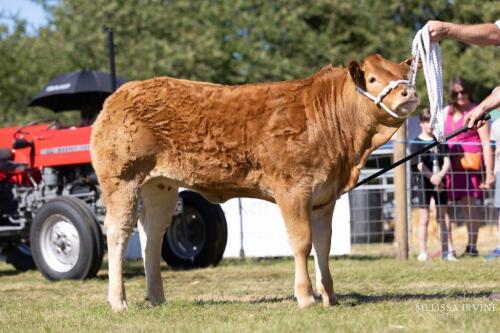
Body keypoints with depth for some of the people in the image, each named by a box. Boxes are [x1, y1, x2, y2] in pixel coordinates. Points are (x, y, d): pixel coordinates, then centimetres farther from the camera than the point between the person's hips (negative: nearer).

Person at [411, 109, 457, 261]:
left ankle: (447, 251, 10)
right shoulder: (416, 143, -3)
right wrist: (433, 178, -16)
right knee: (424, 220, -1)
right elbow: (420, 165, -11)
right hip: (424, 183, -3)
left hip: (440, 183, 3)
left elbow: (447, 162, 0)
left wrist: (439, 176, -16)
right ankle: (422, 252, 1)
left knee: (442, 219, 9)